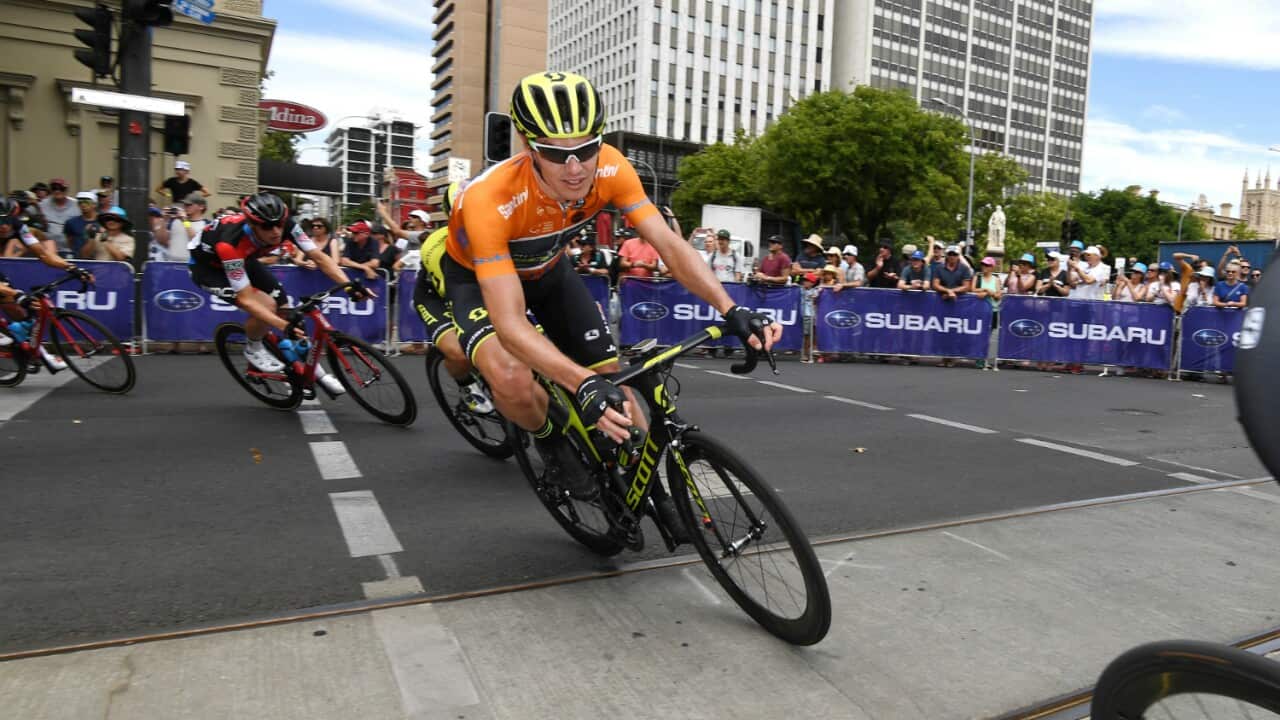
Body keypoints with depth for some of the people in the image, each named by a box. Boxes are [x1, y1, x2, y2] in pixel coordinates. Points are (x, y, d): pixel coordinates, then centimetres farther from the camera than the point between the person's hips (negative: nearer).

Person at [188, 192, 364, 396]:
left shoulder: (285, 225, -28)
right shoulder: (231, 242, -41)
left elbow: (318, 257, -22)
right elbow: (246, 299, -38)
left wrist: (349, 284, -37)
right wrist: (284, 326, -48)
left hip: (243, 259, 6)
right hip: (207, 266, -5)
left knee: (286, 311, -3)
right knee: (267, 306, -28)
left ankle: (315, 372, 12)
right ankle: (253, 349, 2)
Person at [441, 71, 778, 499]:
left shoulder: (609, 169, -28)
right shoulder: (489, 199, -41)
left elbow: (669, 244, -28)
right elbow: (510, 325, -45)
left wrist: (732, 311, -42)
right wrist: (584, 385, -59)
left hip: (546, 270, 4)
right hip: (477, 276, -4)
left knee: (612, 376, -5)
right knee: (512, 379, -32)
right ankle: (549, 440, 2)